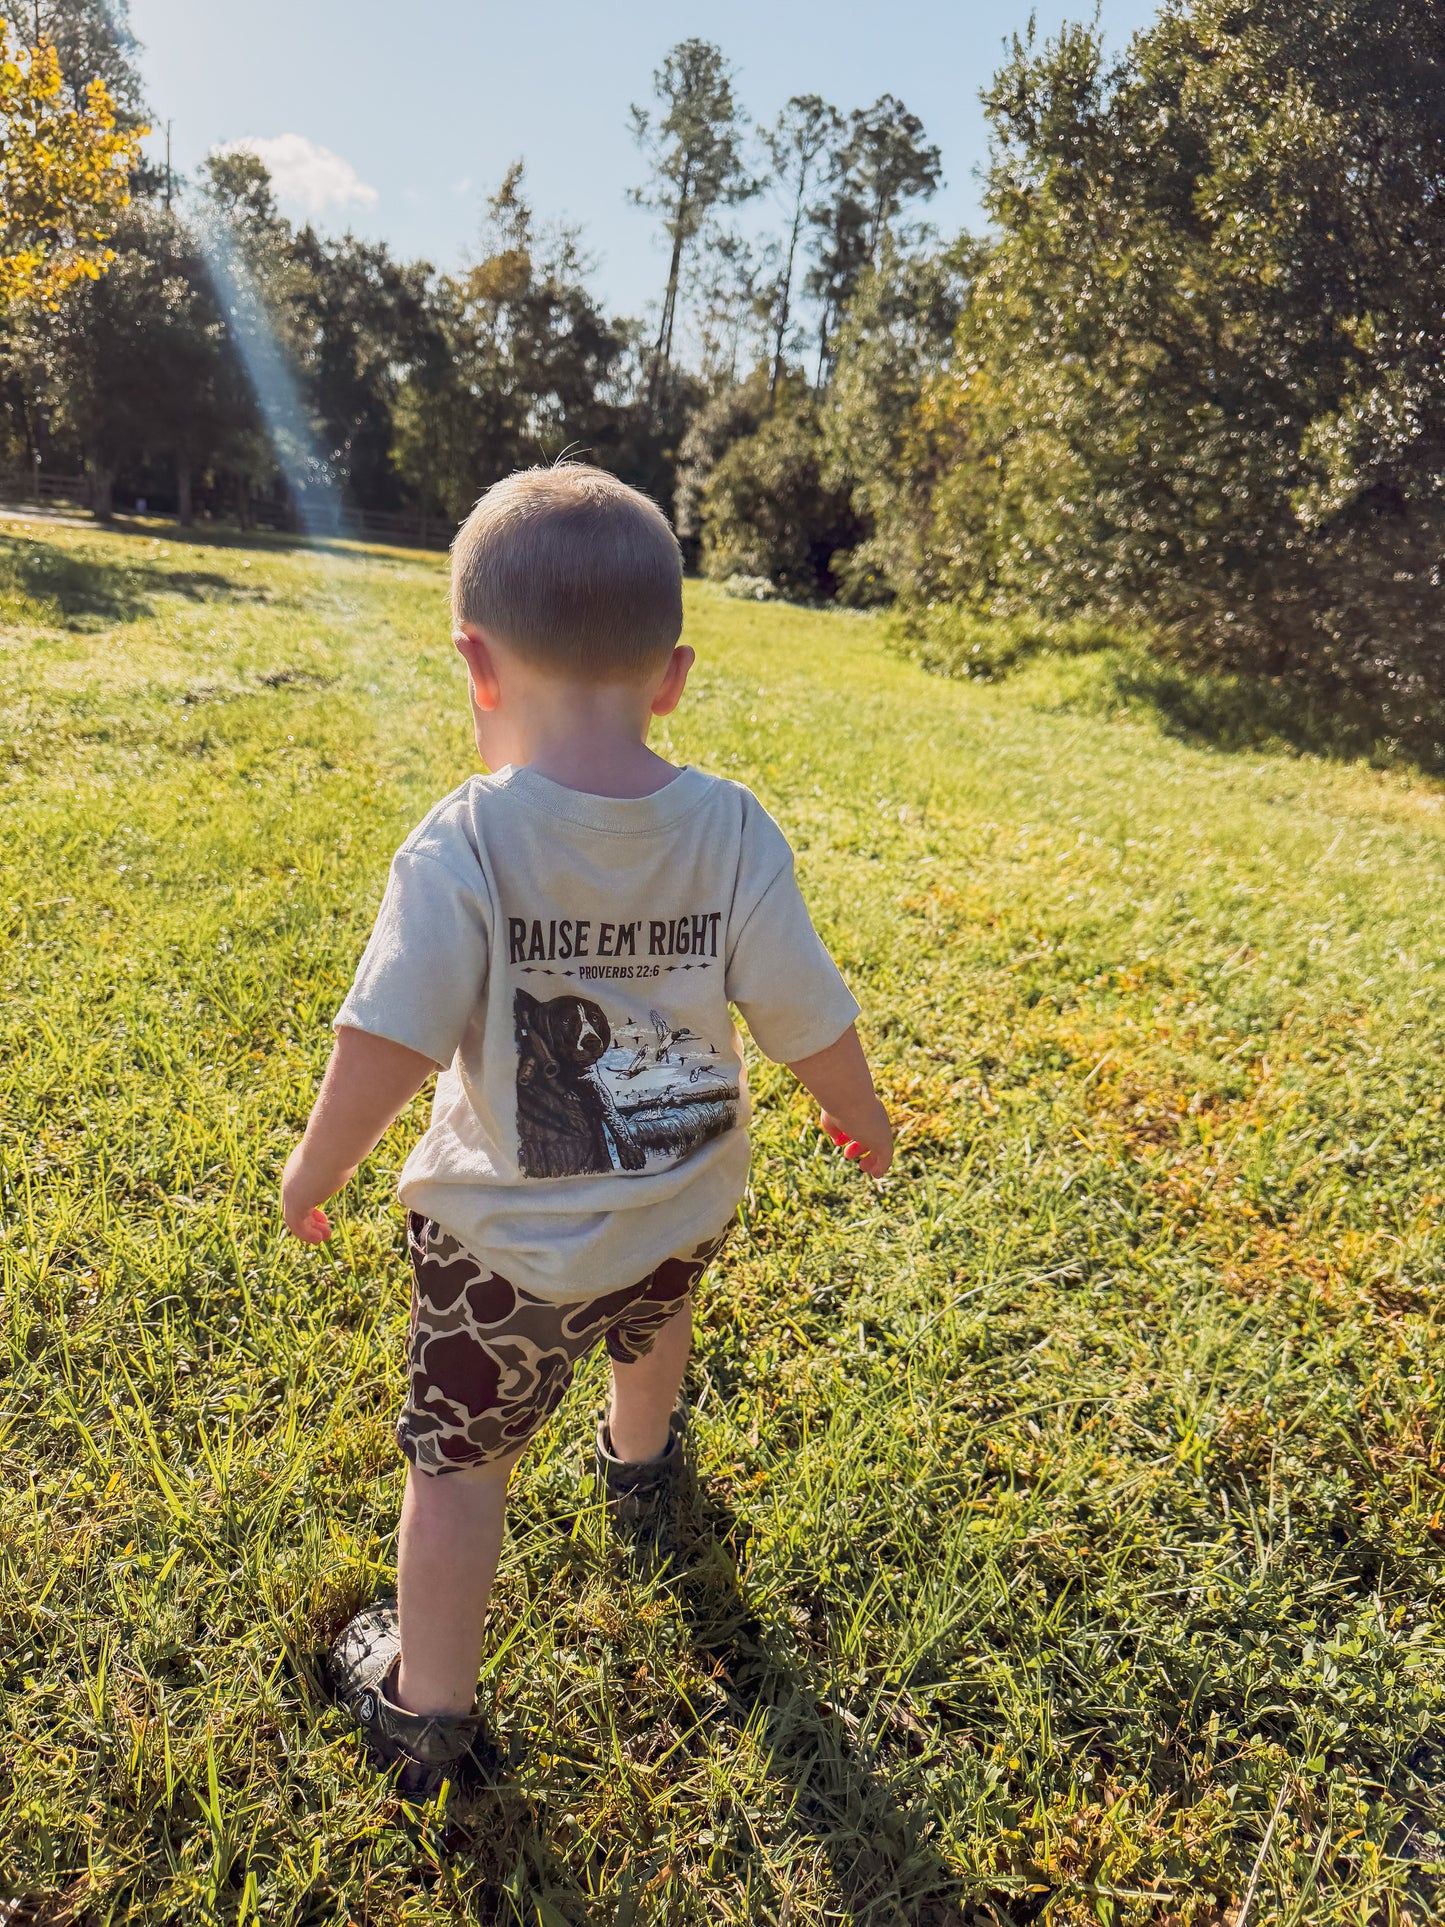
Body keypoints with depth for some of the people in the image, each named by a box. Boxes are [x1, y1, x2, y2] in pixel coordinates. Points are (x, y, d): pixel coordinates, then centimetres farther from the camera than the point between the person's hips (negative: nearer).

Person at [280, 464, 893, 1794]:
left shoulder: (464, 844, -24)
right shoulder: (732, 829, -16)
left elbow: (387, 1046, -23)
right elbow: (810, 1023, -12)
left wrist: (317, 1168, -4)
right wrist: (861, 1117, 9)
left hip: (504, 1239, -4)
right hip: (681, 1210, 4)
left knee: (458, 1458, 17)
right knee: (648, 1331, 36)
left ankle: (428, 1709, 35)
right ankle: (642, 1468, 67)